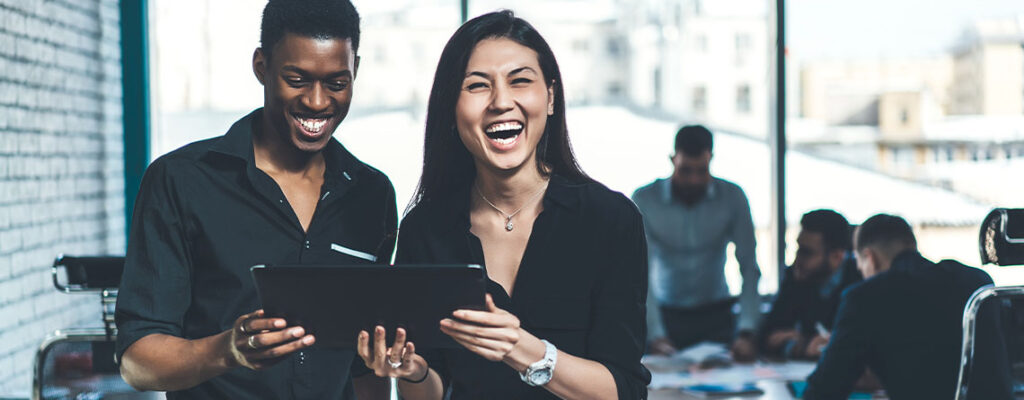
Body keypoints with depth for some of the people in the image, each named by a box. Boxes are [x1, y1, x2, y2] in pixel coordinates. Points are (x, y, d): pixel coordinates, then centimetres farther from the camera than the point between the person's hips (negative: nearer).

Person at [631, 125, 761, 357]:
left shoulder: (732, 197, -5)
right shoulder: (644, 200, -10)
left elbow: (749, 268, -7)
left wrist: (746, 332, -20)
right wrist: (655, 335, -27)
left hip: (716, 314, 1)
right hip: (666, 314, -1)